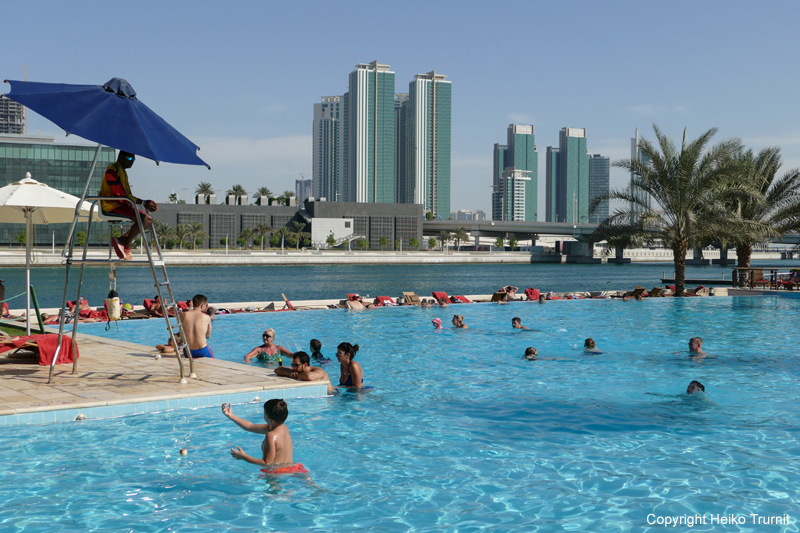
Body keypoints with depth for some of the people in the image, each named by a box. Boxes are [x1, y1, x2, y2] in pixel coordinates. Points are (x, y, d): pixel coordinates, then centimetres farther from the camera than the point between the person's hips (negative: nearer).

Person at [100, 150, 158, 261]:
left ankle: (122, 239, 0)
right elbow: (121, 196, -20)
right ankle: (127, 247, -12)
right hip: (111, 207, -10)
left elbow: (128, 195, 17)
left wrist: (146, 203, 2)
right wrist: (142, 203, -18)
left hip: (120, 205, 10)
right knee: (142, 218, -26)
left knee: (149, 219, 4)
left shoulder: (123, 171, 19)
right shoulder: (112, 171, -13)